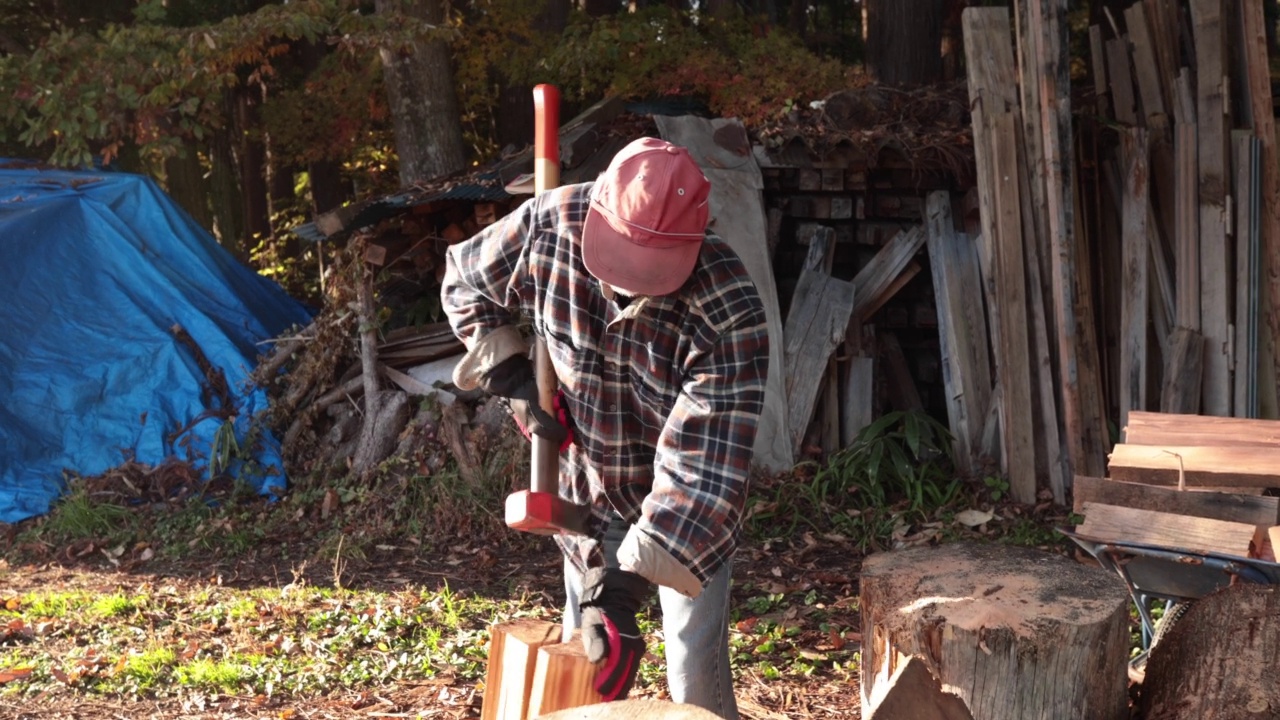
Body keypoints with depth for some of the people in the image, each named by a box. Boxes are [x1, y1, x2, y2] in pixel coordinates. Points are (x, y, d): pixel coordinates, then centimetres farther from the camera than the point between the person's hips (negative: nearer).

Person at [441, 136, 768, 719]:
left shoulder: (730, 311, -35)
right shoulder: (547, 227, -23)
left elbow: (705, 461, -39)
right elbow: (465, 282, -1)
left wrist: (629, 580, -45)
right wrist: (510, 376, -13)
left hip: (691, 513, -3)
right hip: (587, 493, 4)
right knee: (585, 668, 13)